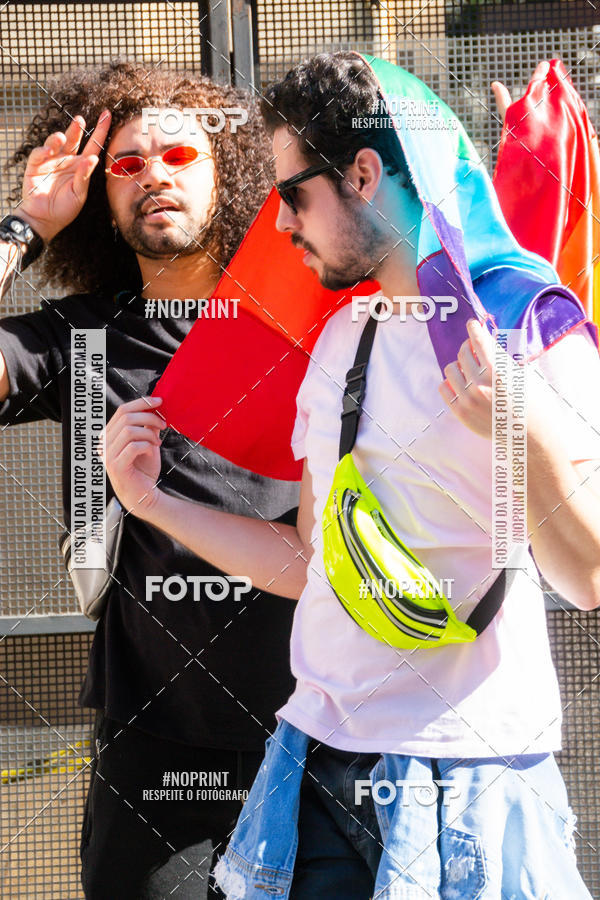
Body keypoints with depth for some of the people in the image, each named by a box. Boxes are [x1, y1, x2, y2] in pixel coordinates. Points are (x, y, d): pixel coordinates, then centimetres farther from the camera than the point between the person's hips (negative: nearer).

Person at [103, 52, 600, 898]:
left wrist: (526, 428, -28)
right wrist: (152, 501, 15)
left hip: (466, 776, -6)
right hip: (322, 761, 7)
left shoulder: (529, 321, -9)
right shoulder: (340, 336, 14)